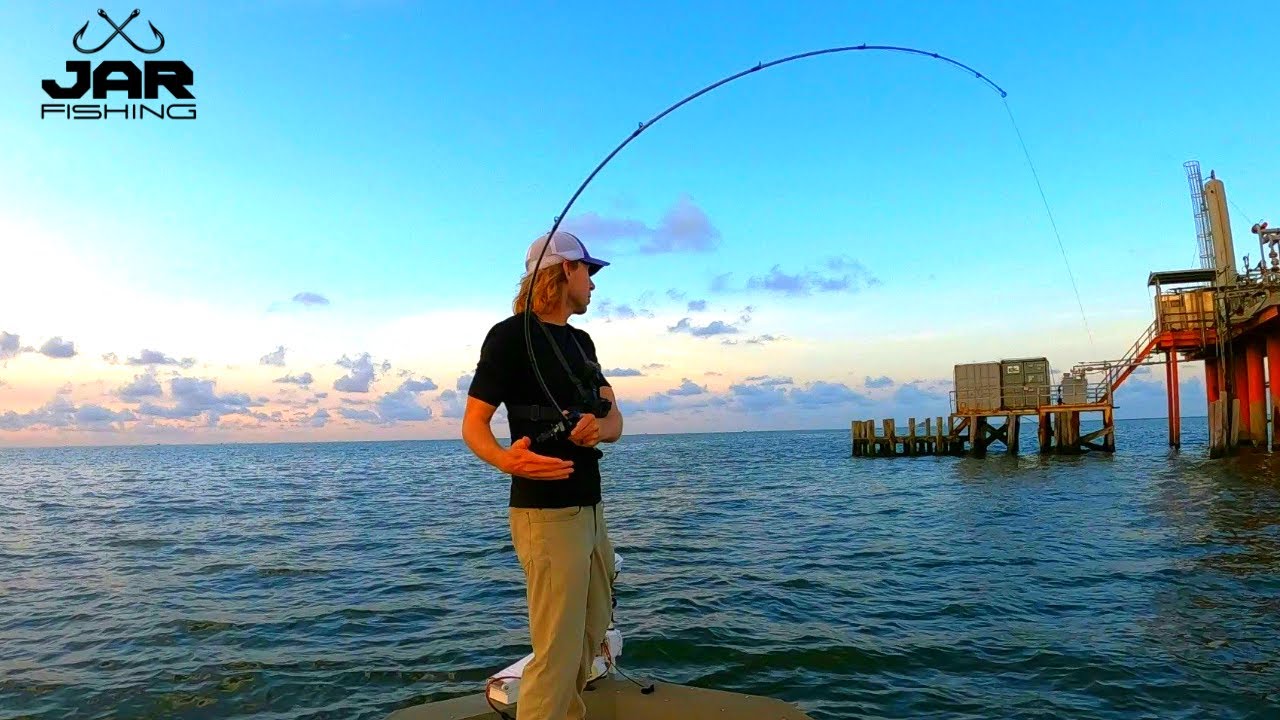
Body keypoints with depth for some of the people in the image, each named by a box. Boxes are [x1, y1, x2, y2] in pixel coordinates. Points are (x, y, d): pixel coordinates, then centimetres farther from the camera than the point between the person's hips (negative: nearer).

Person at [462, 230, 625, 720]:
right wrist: (505, 459, -33)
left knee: (589, 640, 17)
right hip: (546, 513, -8)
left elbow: (615, 422, 9)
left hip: (591, 509, 8)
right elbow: (473, 424, -11)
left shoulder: (581, 341, 15)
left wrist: (597, 427, -15)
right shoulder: (512, 335, -9)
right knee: (557, 655, -7)